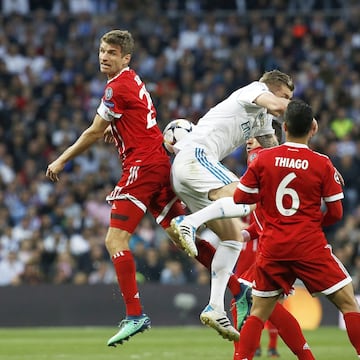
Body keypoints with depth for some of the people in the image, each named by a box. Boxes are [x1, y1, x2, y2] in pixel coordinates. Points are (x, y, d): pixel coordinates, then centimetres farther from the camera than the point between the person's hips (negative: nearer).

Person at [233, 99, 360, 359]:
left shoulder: (263, 159, -2)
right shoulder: (322, 164, -6)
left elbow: (240, 197, 5)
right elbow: (335, 212, -2)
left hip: (273, 248, 3)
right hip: (310, 246, -3)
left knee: (259, 312, 14)